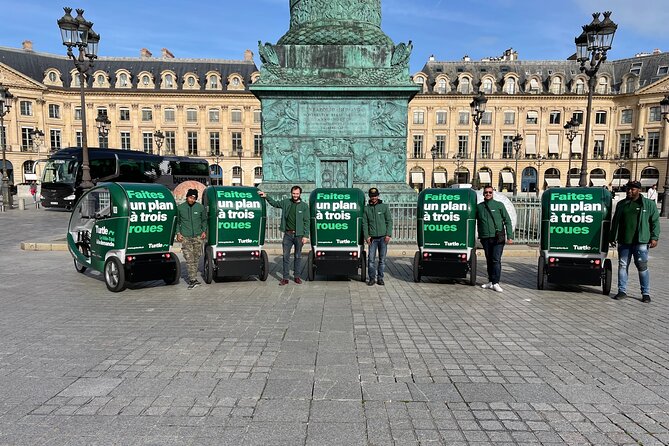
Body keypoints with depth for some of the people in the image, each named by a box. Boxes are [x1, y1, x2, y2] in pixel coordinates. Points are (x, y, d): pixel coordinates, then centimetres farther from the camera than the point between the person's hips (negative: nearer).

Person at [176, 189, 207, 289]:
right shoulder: (180, 208, 3)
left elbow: (204, 220, 16)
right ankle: (193, 280, -7)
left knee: (196, 258, 7)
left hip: (198, 237, 2)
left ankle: (192, 278, 20)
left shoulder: (200, 207, 5)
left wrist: (204, 231, 6)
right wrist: (178, 233, 1)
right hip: (185, 237, -2)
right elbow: (177, 221, 11)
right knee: (189, 259, -8)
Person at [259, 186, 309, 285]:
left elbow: (306, 222, -3)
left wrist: (305, 236, -9)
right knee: (286, 256, 2)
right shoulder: (286, 202, 6)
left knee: (298, 256, 8)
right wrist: (266, 196, 12)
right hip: (287, 234, 2)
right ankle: (285, 278, 8)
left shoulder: (304, 206, -1)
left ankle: (297, 276, 19)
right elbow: (274, 203, 24)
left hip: (299, 235, -2)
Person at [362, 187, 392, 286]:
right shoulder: (366, 208, 7)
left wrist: (388, 234, -5)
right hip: (372, 238, 0)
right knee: (371, 259, -5)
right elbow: (365, 223, 6)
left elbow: (389, 221, 4)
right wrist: (366, 236, -4)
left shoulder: (384, 206, 6)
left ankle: (380, 278, 13)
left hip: (383, 237, 0)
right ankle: (372, 278, 6)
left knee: (382, 259, 3)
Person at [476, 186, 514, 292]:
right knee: (489, 260, 9)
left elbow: (507, 221, 3)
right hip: (485, 238, 3)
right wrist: (479, 235, 9)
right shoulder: (479, 207, 10)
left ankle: (495, 283, -5)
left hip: (498, 238, -3)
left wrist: (510, 236, -4)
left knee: (496, 260, -9)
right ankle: (490, 282, 17)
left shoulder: (499, 205, 4)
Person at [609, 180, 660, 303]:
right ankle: (622, 291, 14)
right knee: (622, 266, 6)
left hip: (641, 242, -3)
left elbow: (655, 222, 3)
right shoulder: (621, 204, 13)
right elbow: (615, 222, 18)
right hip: (623, 242, 4)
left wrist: (654, 238, -5)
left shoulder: (649, 204, 4)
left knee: (642, 267, -1)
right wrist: (612, 237, 15)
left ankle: (646, 293, 9)